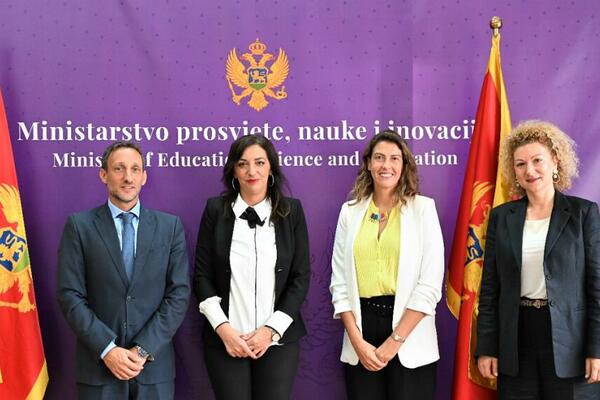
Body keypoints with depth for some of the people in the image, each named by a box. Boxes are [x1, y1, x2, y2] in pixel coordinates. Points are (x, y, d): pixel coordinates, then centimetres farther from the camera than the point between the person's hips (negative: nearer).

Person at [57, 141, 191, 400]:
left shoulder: (170, 225, 2)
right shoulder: (79, 225, -1)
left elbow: (179, 293, -2)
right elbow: (70, 295, -5)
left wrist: (144, 350, -10)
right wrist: (107, 349, -13)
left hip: (155, 365, 1)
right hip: (98, 365, -1)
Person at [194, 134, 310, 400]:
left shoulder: (291, 211, 2)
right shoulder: (216, 209, 1)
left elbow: (301, 277, 0)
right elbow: (201, 275, 1)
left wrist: (271, 330, -8)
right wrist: (223, 328, -10)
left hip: (278, 339, 1)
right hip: (225, 339, 0)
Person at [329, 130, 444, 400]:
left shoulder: (423, 208, -2)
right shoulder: (350, 211, 5)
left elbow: (430, 283, -7)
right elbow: (340, 282, 4)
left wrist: (394, 341, -11)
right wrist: (357, 341, -7)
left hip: (410, 341, -2)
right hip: (362, 324, 2)